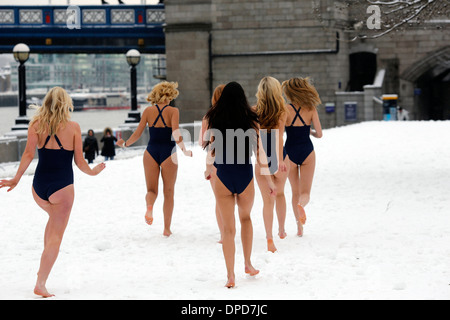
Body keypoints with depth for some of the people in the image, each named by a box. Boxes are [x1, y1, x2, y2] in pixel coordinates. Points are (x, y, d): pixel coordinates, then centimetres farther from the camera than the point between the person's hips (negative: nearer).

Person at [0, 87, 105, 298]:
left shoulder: (36, 124, 0)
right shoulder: (73, 127, -4)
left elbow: (28, 154, -8)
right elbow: (80, 162, -3)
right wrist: (93, 172, 16)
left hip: (39, 186, 4)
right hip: (62, 187, -4)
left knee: (54, 217, 33)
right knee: (56, 236, 5)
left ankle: (44, 267, 26)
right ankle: (40, 283, -2)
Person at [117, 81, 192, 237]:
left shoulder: (148, 111, 3)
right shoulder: (173, 111, -4)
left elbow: (137, 133, 1)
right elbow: (175, 133, -16)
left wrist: (125, 144, 17)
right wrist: (184, 151, -6)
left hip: (151, 152, 2)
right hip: (168, 154, -2)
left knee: (151, 189, 12)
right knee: (169, 192, 11)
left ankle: (149, 206, -24)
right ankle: (167, 228, 12)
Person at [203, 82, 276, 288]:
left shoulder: (214, 121, -4)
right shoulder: (251, 121, -4)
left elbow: (211, 152, -3)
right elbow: (260, 152, -5)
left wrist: (208, 170, 16)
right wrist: (269, 181, 0)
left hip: (223, 177, -1)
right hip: (245, 176, 1)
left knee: (228, 228, 7)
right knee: (245, 218, 27)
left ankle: (231, 276, 5)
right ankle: (248, 264, 28)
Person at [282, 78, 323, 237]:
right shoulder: (311, 109, -3)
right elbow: (319, 134, -4)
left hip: (290, 152, 0)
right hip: (307, 152, 0)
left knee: (295, 192, 15)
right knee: (305, 193, 2)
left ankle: (300, 227, 14)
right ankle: (300, 205, -34)